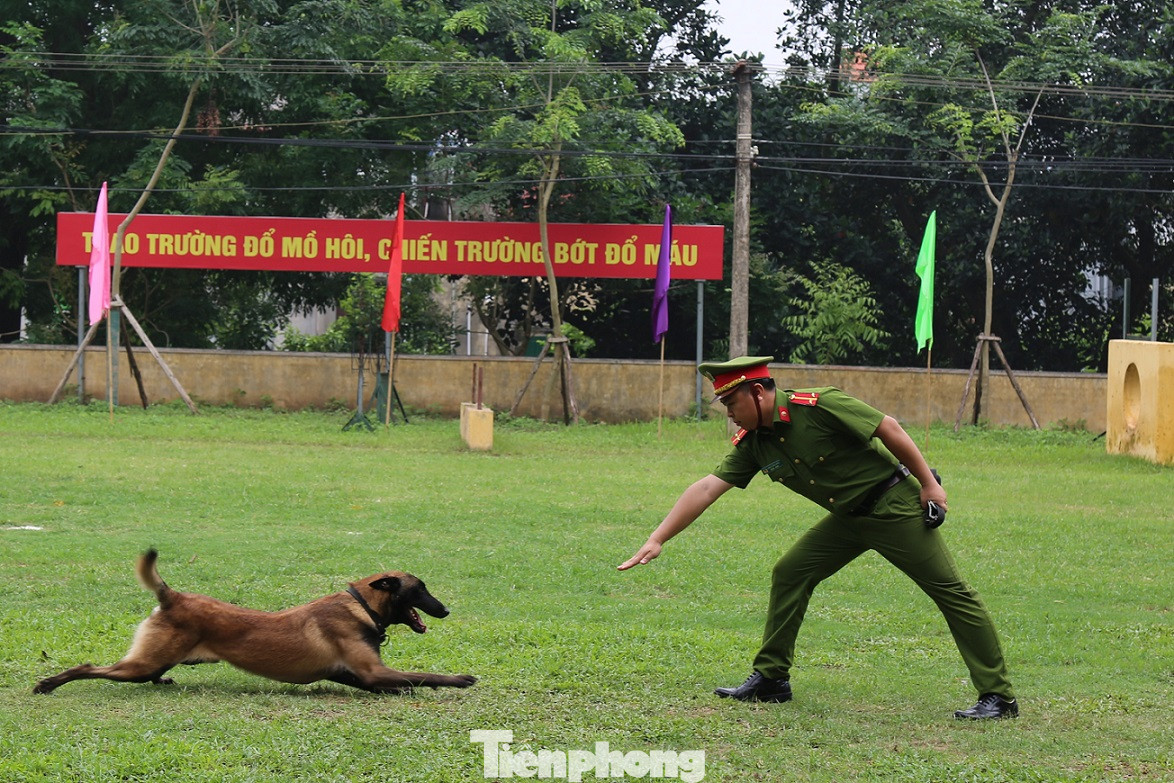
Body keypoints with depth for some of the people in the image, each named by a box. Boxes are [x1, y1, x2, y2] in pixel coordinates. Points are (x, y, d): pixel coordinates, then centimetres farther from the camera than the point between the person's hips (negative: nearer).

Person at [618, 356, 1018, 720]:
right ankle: (771, 677, 11)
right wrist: (656, 540, -8)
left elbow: (888, 428, -18)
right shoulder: (752, 443, 0)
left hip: (895, 505, -8)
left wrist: (929, 484, -15)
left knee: (950, 591, -9)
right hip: (848, 517, 8)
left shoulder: (819, 406, -22)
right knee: (790, 573, 2)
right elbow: (706, 488, -3)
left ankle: (998, 697, -9)